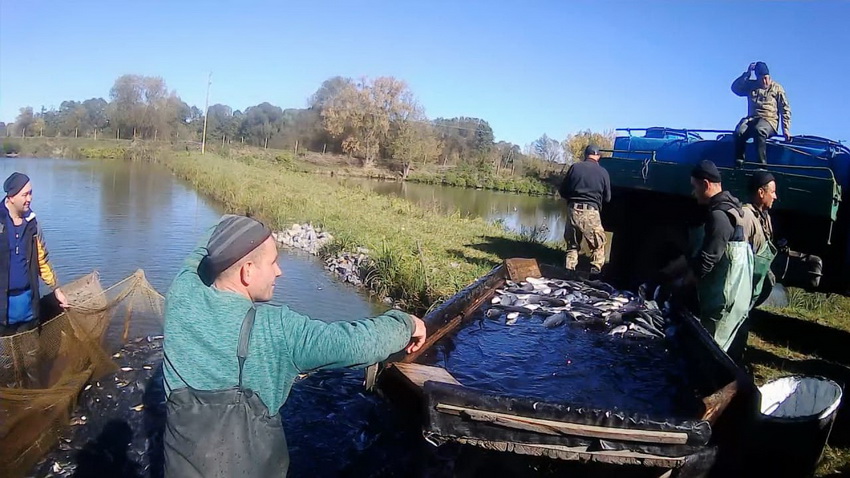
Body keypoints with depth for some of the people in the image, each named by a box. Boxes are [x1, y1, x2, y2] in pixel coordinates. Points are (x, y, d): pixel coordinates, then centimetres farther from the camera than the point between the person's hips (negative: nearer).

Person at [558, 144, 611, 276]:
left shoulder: (575, 167, 3)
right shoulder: (603, 172, 2)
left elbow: (562, 191, 8)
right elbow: (607, 198, 9)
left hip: (573, 210, 2)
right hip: (591, 212, -2)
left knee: (572, 244, 17)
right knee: (598, 245, 11)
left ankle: (569, 270, 15)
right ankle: (595, 270, 3)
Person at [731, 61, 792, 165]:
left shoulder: (777, 88, 12)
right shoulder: (751, 85, 19)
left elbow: (785, 110, 9)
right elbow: (735, 88, 2)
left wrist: (786, 129, -1)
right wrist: (747, 73, -2)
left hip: (769, 120, -2)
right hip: (751, 118, 3)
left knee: (758, 130, -40)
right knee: (739, 132, -33)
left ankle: (762, 164, -44)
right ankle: (738, 163, -35)